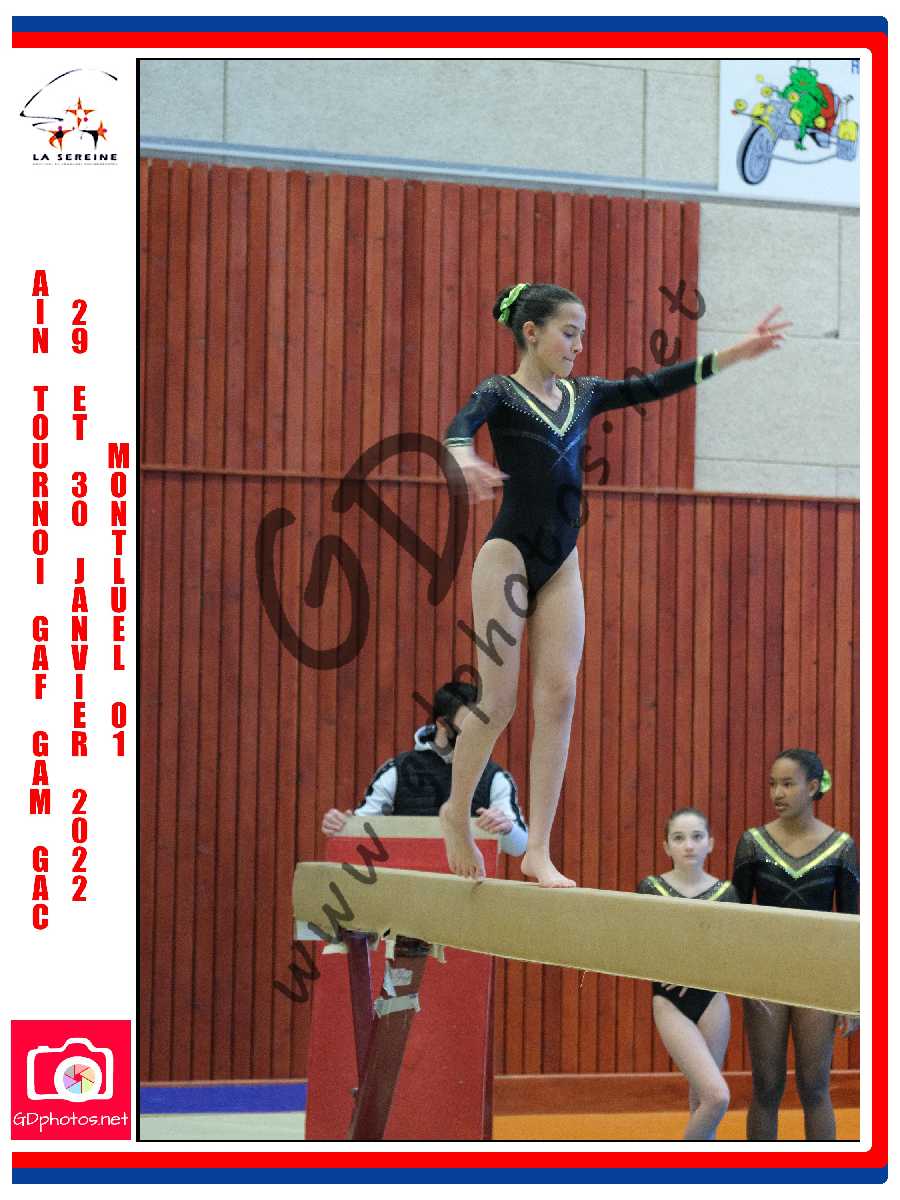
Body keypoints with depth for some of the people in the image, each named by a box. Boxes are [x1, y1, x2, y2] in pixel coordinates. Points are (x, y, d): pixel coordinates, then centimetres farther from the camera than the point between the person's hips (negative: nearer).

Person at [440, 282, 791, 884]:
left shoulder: (581, 395, 12)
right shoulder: (501, 393, -7)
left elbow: (651, 386, 11)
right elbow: (462, 424, -27)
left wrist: (736, 354, 4)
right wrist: (464, 458, -52)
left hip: (562, 563, 6)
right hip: (509, 555, -6)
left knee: (558, 699, -2)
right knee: (497, 702, -3)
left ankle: (539, 851, -2)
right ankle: (457, 812, 21)